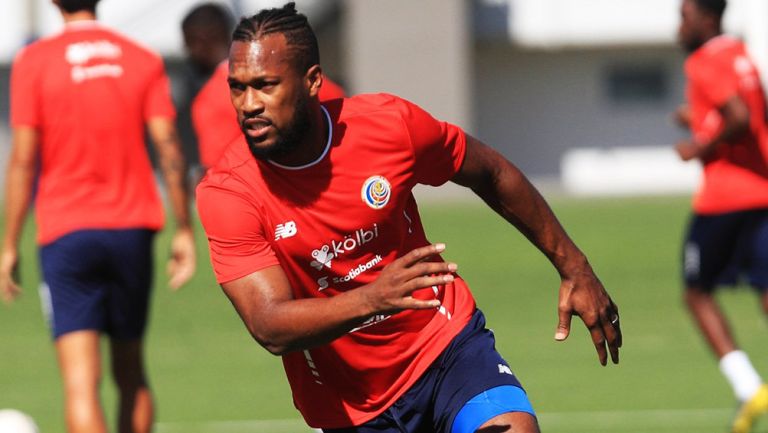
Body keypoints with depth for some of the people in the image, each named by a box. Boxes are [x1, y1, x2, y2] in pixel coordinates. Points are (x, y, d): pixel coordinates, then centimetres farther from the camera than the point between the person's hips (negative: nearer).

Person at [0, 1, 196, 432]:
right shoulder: (144, 61, 5)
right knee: (131, 374, 17)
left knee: (80, 380, -9)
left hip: (66, 234, -3)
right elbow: (169, 147, -1)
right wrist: (184, 231, 4)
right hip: (132, 228, 3)